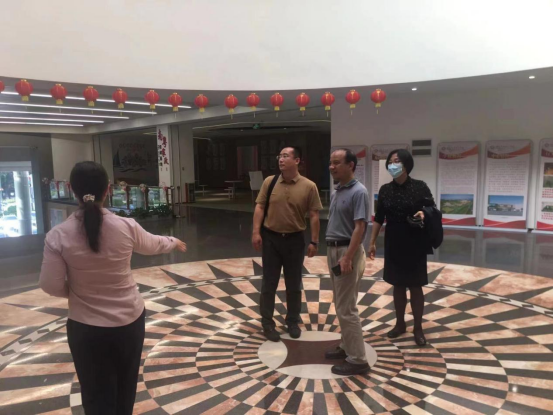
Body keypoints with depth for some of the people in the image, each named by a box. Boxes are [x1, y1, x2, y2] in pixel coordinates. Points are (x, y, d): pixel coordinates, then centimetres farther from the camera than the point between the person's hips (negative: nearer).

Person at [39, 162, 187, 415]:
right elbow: (153, 245, 7)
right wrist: (175, 242, 28)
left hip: (86, 327, -1)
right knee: (125, 387, 26)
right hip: (130, 320, 2)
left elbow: (52, 286, -9)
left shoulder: (58, 236, -15)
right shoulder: (126, 227, -13)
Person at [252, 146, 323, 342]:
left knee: (294, 284, 11)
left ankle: (293, 322, 29)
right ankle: (267, 323, 22)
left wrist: (314, 241, -6)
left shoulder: (309, 186, -6)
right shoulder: (270, 181, -1)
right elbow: (260, 207, 0)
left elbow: (314, 216, -4)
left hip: (295, 239, 0)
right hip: (271, 238, 1)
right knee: (269, 283, 8)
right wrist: (256, 232, -9)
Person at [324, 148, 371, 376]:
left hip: (347, 251, -10)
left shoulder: (358, 192, -15)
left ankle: (358, 359, 6)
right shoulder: (337, 192, 13)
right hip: (333, 250, 10)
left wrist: (347, 257, -25)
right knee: (340, 305, 17)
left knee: (347, 308, -5)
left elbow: (360, 227, -21)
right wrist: (333, 252, 18)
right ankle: (347, 347, 30)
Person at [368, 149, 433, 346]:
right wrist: (372, 242, 3)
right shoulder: (385, 190, 3)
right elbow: (379, 218, 5)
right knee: (398, 285, 12)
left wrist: (423, 214, -24)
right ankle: (400, 324, 27)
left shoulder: (419, 186, -6)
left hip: (414, 243, -3)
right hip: (393, 243, 3)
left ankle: (418, 327, 19)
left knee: (415, 286, 5)